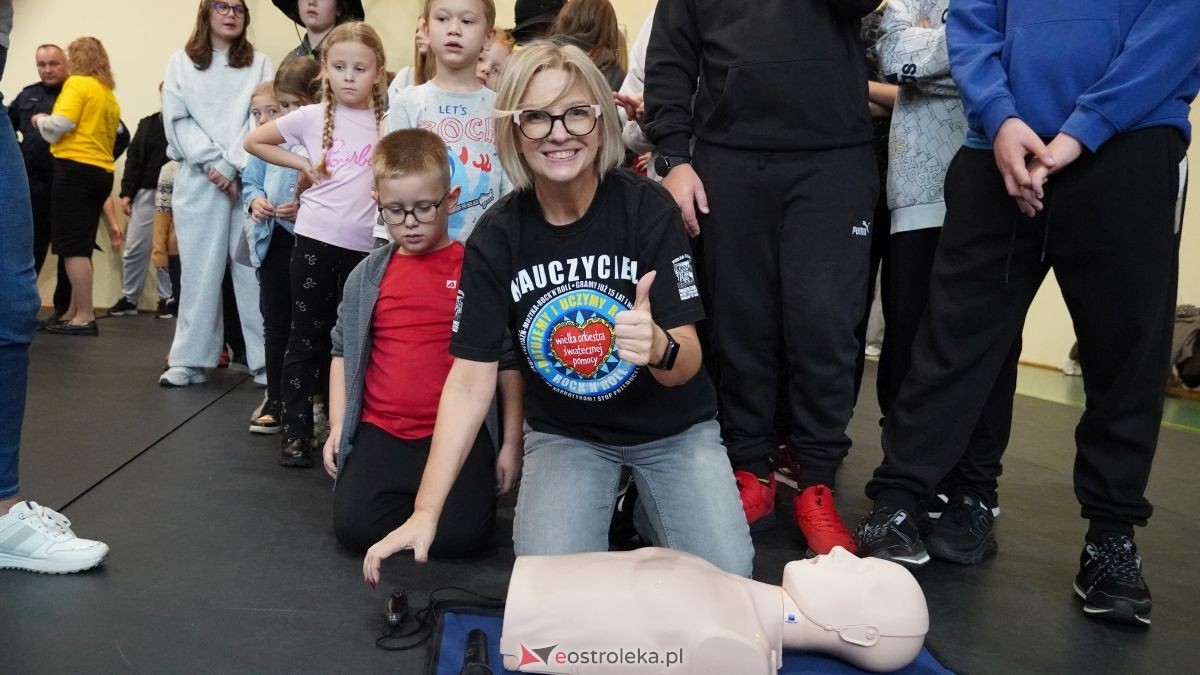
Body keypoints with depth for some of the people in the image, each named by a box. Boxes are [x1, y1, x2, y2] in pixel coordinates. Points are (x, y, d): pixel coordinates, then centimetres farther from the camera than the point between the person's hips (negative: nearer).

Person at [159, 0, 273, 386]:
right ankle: (191, 360, 9)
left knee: (254, 269, -3)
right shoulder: (181, 63, 12)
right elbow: (177, 121, 3)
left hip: (249, 178, -1)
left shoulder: (260, 64, 11)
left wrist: (232, 165, -11)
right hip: (198, 180, 1)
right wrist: (212, 162, -10)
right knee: (199, 271, 3)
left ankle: (266, 359, 1)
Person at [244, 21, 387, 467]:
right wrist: (301, 164, 1)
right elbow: (253, 141, 10)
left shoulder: (388, 123, 2)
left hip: (366, 245, 1)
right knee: (307, 337, 7)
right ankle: (296, 431, 15)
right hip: (315, 240, -1)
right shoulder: (311, 117, 1)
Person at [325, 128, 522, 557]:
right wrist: (337, 427, 8)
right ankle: (403, 492, 16)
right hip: (380, 433, 3)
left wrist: (511, 442, 0)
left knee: (460, 534, -19)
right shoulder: (366, 277, 9)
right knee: (355, 528, -16)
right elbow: (343, 351, 18)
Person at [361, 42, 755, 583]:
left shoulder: (648, 209, -18)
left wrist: (660, 348, -44)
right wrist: (425, 512, -18)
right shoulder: (496, 237, -12)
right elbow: (471, 379, -11)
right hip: (564, 433, 1)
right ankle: (613, 508, 14)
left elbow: (688, 362, -18)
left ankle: (646, 508, 16)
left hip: (673, 430, 0)